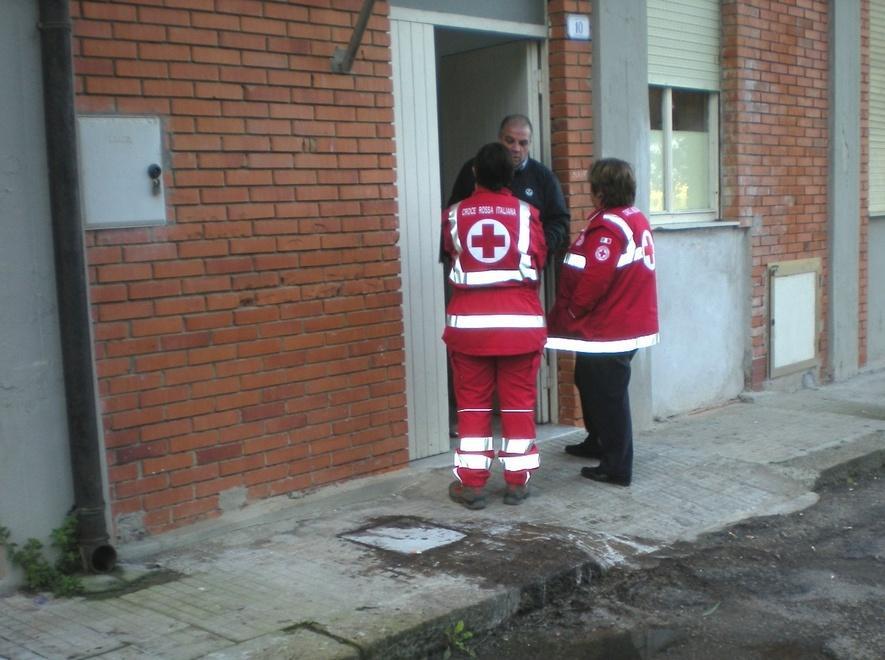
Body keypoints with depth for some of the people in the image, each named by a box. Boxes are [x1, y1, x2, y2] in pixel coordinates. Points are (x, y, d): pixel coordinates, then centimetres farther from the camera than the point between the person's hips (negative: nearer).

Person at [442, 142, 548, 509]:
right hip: (521, 320, 0)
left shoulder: (455, 214, -1)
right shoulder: (525, 213, -2)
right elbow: (538, 260, 5)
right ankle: (518, 482, 14)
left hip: (469, 321, 0)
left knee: (473, 403, 8)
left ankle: (472, 484, 10)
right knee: (519, 402, 9)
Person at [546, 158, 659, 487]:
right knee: (591, 383, 25)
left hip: (605, 329, -10)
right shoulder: (637, 219, 10)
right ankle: (598, 442, 41)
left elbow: (593, 280, -26)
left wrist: (569, 315, -11)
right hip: (630, 322, 10)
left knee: (608, 395, -1)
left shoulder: (608, 227, -21)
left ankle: (616, 467, 7)